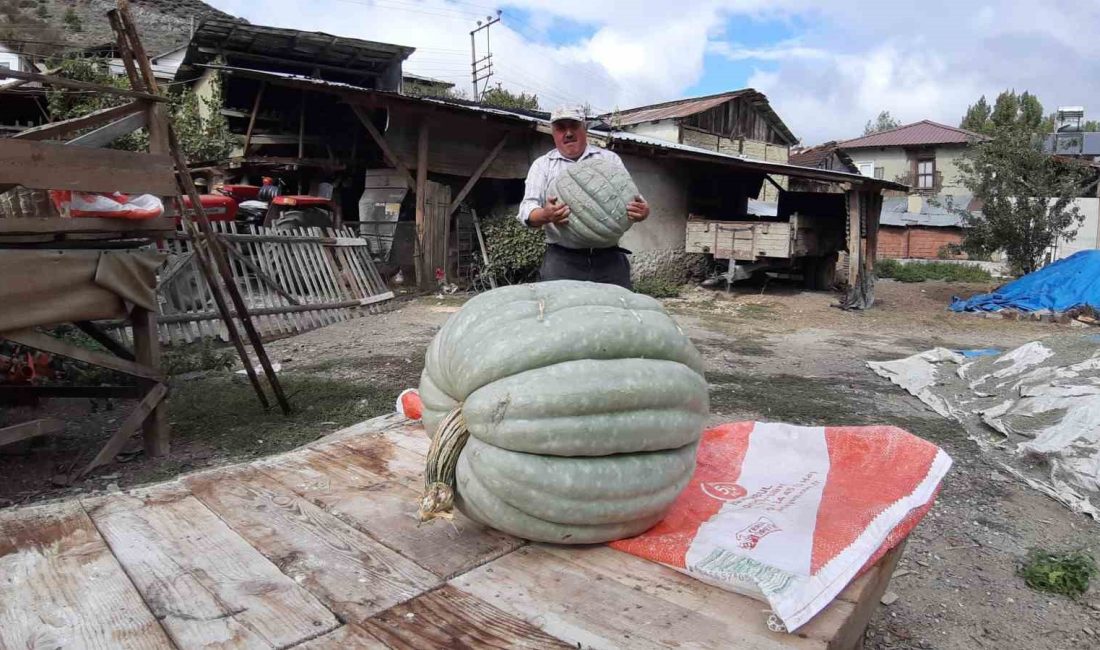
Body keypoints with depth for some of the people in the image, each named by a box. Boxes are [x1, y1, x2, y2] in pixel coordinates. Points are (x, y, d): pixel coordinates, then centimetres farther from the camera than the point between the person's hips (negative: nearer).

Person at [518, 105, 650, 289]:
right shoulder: (542, 165, 12)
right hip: (562, 259, -1)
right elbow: (527, 209, 2)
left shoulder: (610, 159, 15)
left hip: (609, 258, 1)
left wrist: (642, 211, -13)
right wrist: (546, 215, -23)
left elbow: (631, 196, 13)